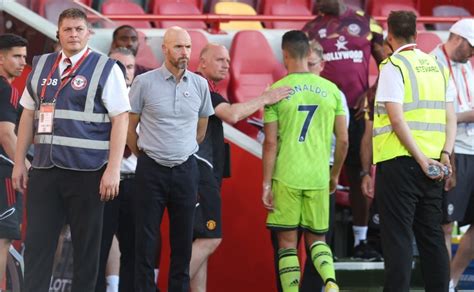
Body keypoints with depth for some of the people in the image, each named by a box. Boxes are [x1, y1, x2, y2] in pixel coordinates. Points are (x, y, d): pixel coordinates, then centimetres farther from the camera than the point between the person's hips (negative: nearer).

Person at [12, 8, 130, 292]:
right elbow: (28, 115, 17)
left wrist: (113, 170, -14)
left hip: (87, 171, -4)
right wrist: (19, 162, 12)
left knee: (86, 246, 5)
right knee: (37, 244, 2)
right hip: (44, 169, 4)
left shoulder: (105, 69, -3)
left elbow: (120, 119, -7)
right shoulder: (41, 65, 12)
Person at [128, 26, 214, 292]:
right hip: (152, 170, -3)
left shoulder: (199, 85, 4)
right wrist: (146, 157, 10)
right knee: (146, 238, -1)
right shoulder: (144, 82, -5)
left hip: (185, 170, 3)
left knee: (183, 239, 5)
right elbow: (129, 127, 4)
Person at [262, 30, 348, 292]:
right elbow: (343, 140, 8)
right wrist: (335, 175, 21)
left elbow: (270, 142, -7)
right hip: (319, 177, 3)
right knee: (317, 239, 13)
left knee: (287, 242, 5)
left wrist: (266, 183, -2)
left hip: (286, 178, -3)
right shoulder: (331, 89, 5)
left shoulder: (276, 91, -5)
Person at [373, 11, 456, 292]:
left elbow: (397, 119, -15)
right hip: (434, 164, 6)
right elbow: (451, 118, 9)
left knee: (398, 236, -5)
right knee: (432, 236, 10)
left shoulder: (393, 66, -7)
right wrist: (445, 155, -1)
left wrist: (422, 160, -15)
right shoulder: (437, 66, 13)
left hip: (400, 161, -6)